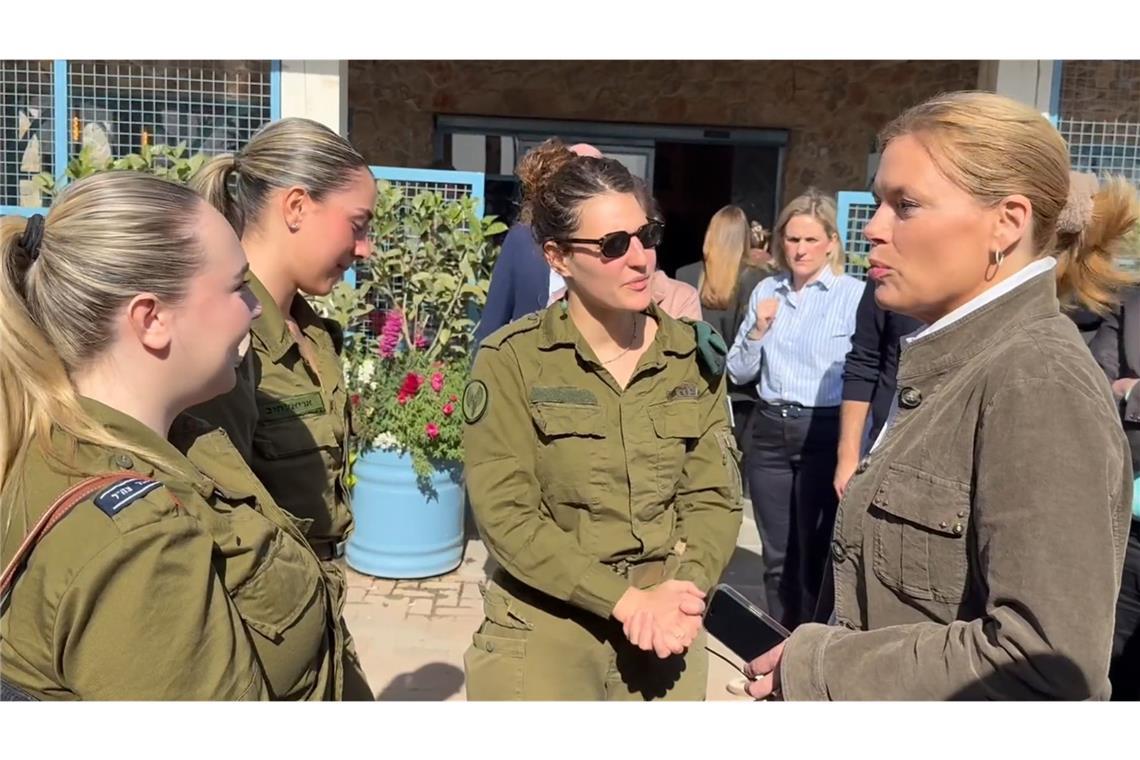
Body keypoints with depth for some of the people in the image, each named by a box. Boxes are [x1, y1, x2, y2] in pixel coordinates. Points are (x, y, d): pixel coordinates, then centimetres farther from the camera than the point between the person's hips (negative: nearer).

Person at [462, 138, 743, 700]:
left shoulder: (694, 355, 1)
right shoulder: (511, 361, -10)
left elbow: (714, 495, -1)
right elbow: (505, 516, -15)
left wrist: (684, 590, -17)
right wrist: (626, 601, -19)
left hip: (665, 637, 3)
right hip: (541, 639, -3)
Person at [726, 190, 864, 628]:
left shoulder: (855, 295, -8)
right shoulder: (766, 292, 7)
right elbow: (738, 373, 10)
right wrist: (757, 332, -7)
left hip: (825, 434, -4)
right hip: (770, 432, 5)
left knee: (815, 555, 6)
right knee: (777, 556, 16)